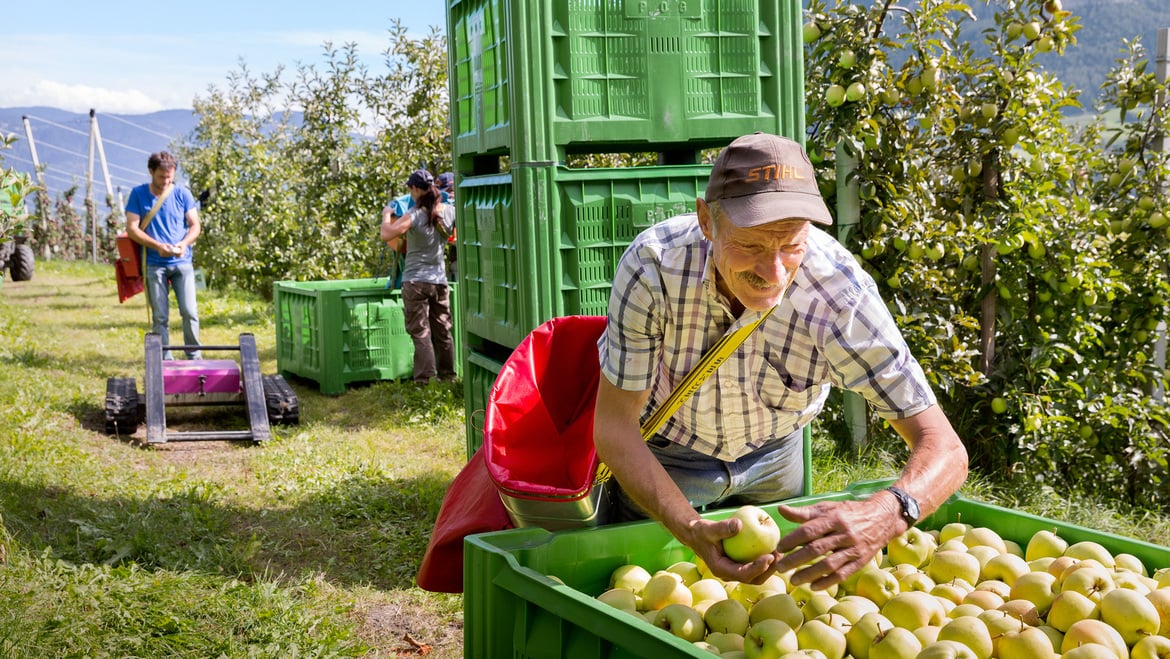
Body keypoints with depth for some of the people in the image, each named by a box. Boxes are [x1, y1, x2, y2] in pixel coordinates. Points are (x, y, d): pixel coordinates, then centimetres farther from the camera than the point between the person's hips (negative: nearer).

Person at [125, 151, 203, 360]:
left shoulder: (182, 194, 3)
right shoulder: (138, 194, 1)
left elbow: (195, 226, 5)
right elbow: (132, 228, -3)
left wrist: (184, 243, -16)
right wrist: (157, 246, -16)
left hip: (182, 262, 0)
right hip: (154, 264, 0)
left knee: (189, 312, -5)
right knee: (160, 317, 3)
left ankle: (194, 355, 9)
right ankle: (165, 359, 10)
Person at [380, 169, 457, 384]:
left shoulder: (414, 215, -15)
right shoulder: (449, 211, 0)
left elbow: (386, 235, -21)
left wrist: (387, 216, -2)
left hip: (415, 280, -5)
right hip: (440, 279, 5)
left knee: (420, 332, -2)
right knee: (442, 331, 14)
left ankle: (424, 379, -5)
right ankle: (448, 375, 22)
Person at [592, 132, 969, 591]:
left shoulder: (839, 291, -35)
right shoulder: (653, 265, -37)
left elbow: (944, 450, -34)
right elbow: (614, 427, -28)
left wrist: (885, 515, -57)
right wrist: (691, 530, -45)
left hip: (772, 454, 2)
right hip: (659, 457, -1)